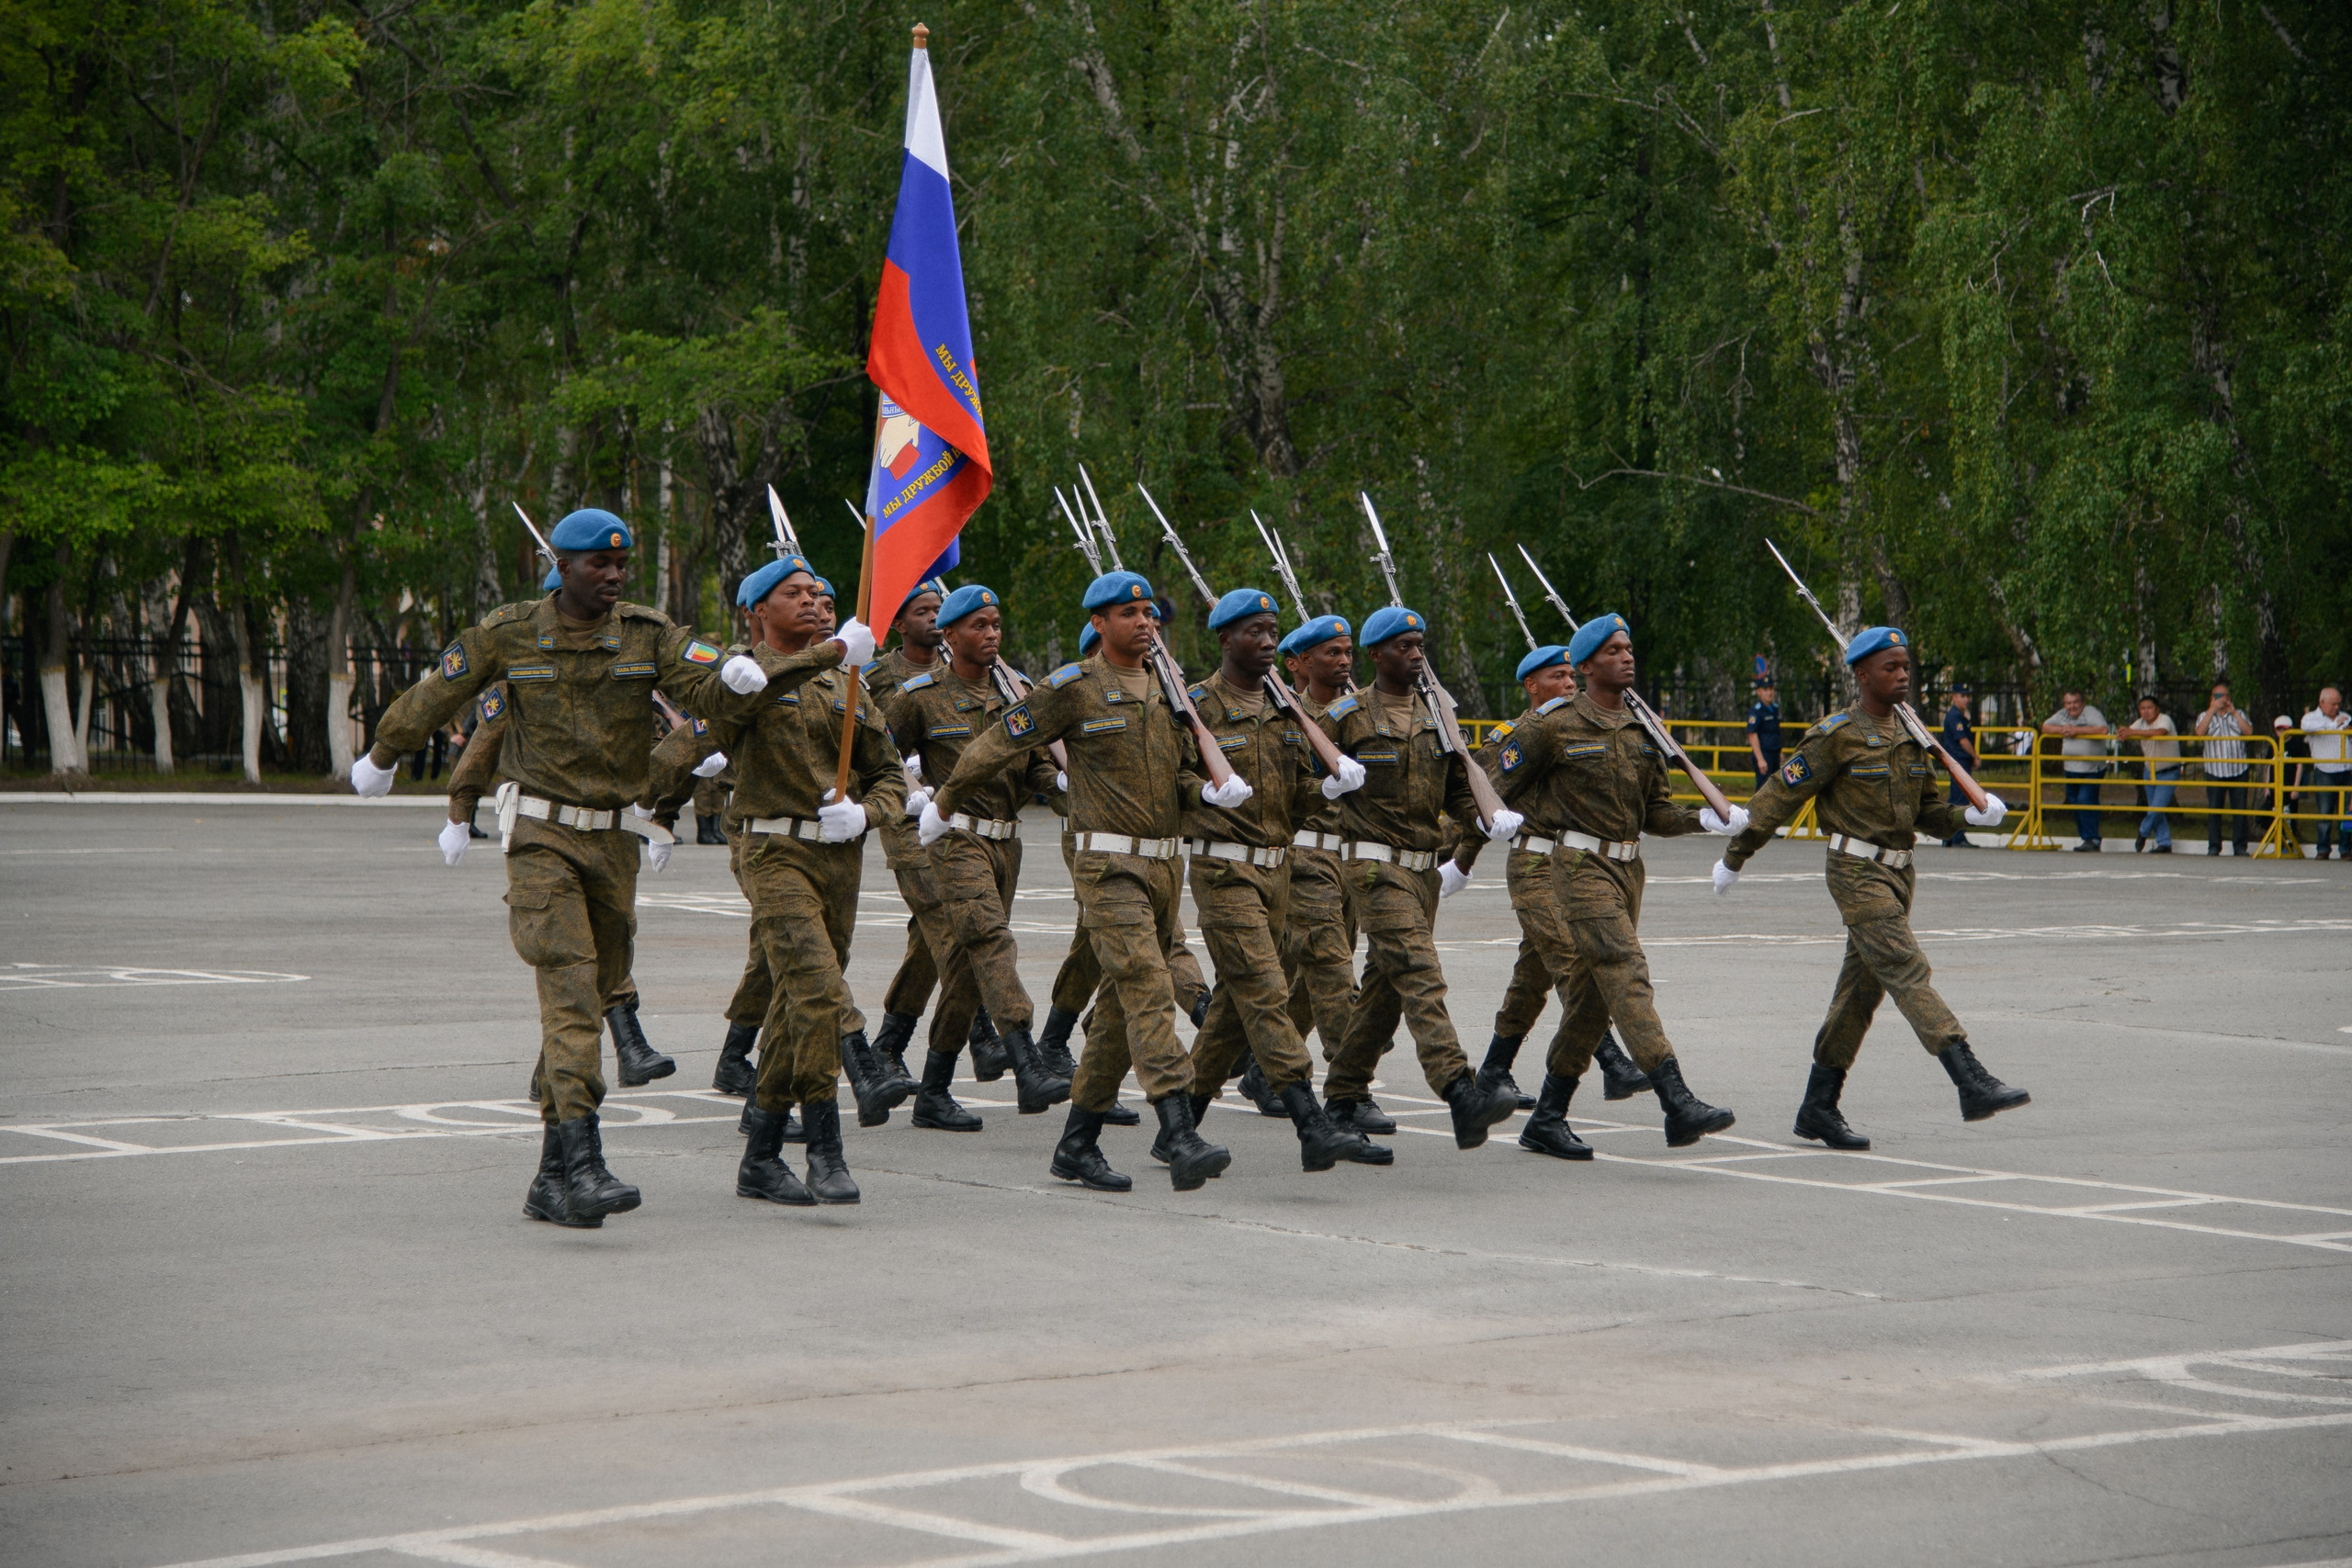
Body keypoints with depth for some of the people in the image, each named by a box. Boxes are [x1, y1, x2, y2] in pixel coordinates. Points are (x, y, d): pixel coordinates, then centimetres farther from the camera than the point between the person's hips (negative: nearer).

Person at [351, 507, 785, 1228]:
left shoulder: (648, 633, 0)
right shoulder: (509, 633, -3)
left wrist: (740, 681, -40)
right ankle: (582, 1164, -29)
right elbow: (435, 695, 12)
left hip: (613, 840, 4)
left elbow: (705, 686, -15)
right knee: (570, 985, -20)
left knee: (589, 1000, 9)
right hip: (539, 834, -4)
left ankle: (551, 1180, 20)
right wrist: (381, 757, 25)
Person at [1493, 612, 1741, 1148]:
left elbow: (1656, 813, 17)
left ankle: (1548, 1115, 20)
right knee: (1627, 974, -20)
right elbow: (1500, 791, 0)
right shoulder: (1554, 728, -5)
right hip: (1583, 867, -7)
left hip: (1629, 869, 7)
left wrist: (1703, 820, -1)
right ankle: (1678, 1104, -30)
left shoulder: (1642, 729, 14)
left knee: (1595, 996, 10)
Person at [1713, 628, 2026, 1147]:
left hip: (1898, 872, 8)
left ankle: (1818, 1109, 18)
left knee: (1861, 989, 10)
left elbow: (1927, 809, 18)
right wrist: (1735, 858, -2)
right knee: (1908, 971, -17)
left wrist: (1969, 814, -2)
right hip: (1857, 873, -8)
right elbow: (1780, 796, -6)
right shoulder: (1836, 736, -10)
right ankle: (1973, 1085, -28)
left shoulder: (1911, 736, 12)